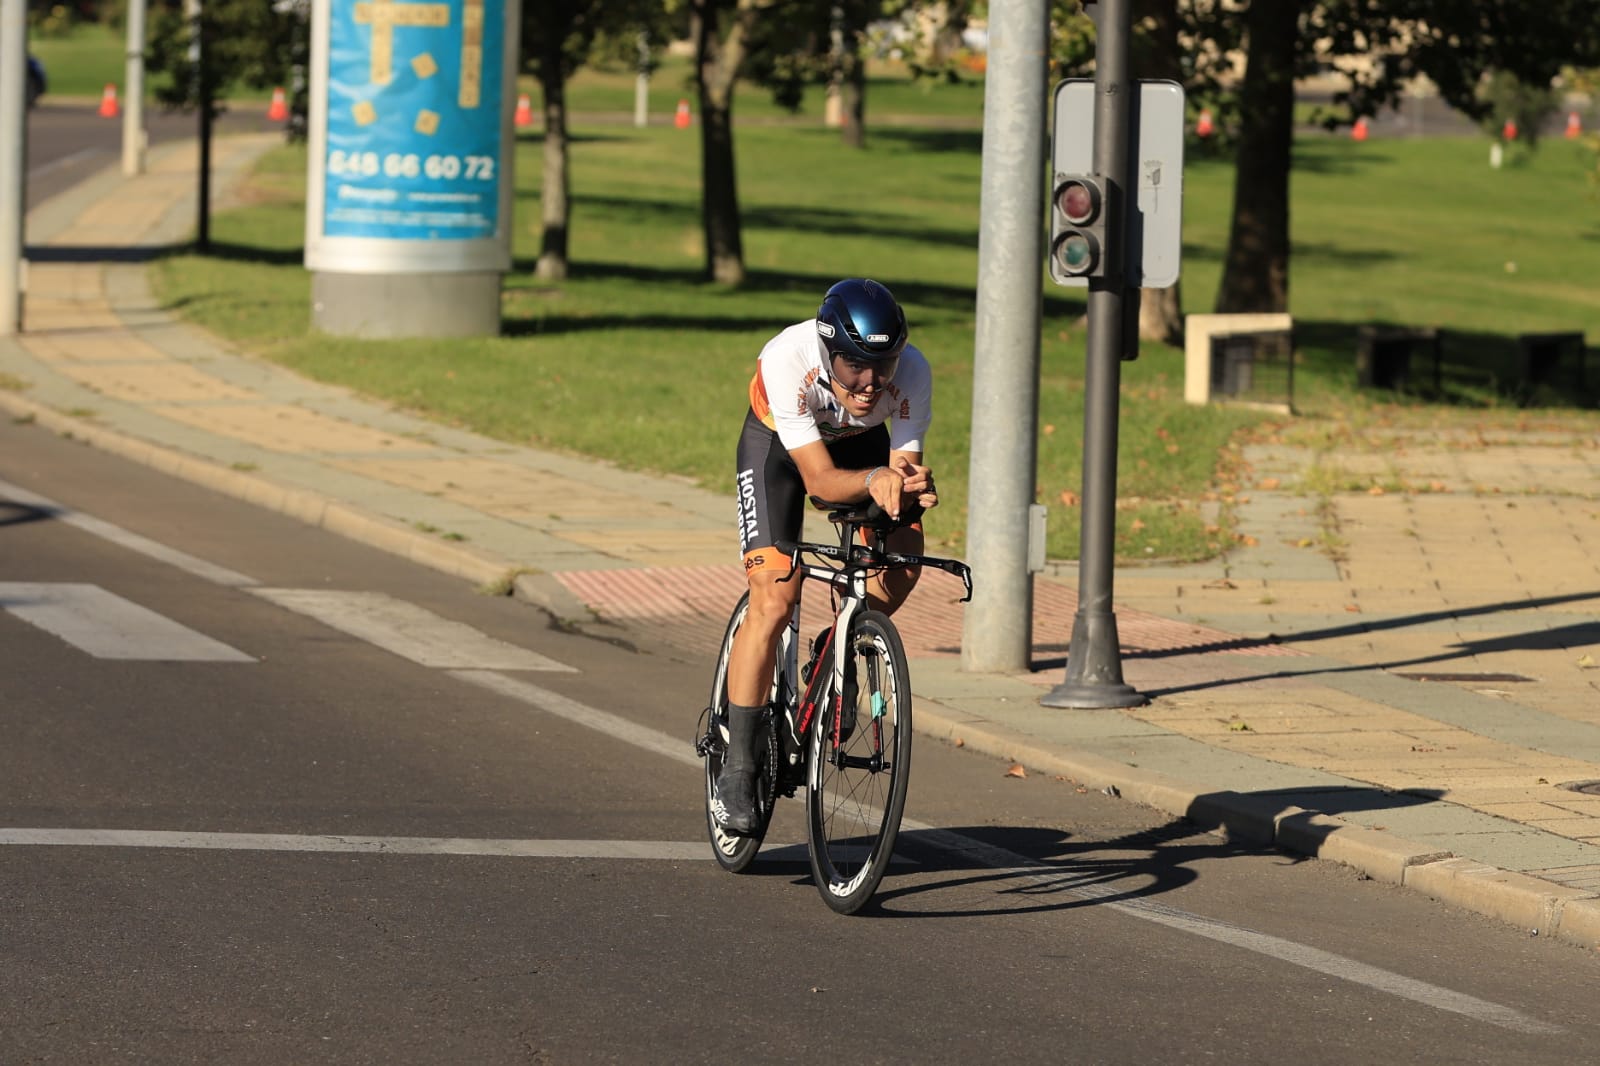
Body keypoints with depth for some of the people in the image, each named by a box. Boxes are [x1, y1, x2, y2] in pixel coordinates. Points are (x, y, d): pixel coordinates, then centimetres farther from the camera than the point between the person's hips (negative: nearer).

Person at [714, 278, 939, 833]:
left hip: (860, 439, 3)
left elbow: (904, 459, -27)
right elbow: (820, 480, -37)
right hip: (779, 439, -3)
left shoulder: (912, 373, -32)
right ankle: (736, 768, -9)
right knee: (773, 601, -17)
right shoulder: (787, 360, -39)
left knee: (903, 549, -23)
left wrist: (913, 486, -51)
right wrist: (875, 480, -56)